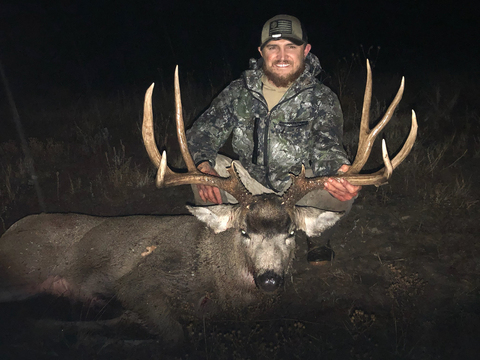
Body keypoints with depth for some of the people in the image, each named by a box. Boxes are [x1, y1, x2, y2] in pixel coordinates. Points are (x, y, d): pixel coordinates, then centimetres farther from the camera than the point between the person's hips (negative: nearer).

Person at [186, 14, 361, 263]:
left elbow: (326, 146, -24)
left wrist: (340, 169, -50)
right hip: (252, 182, 2)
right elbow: (203, 132, -6)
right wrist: (204, 167, -30)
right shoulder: (239, 92, -2)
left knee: (345, 187, -31)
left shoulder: (321, 99, -8)